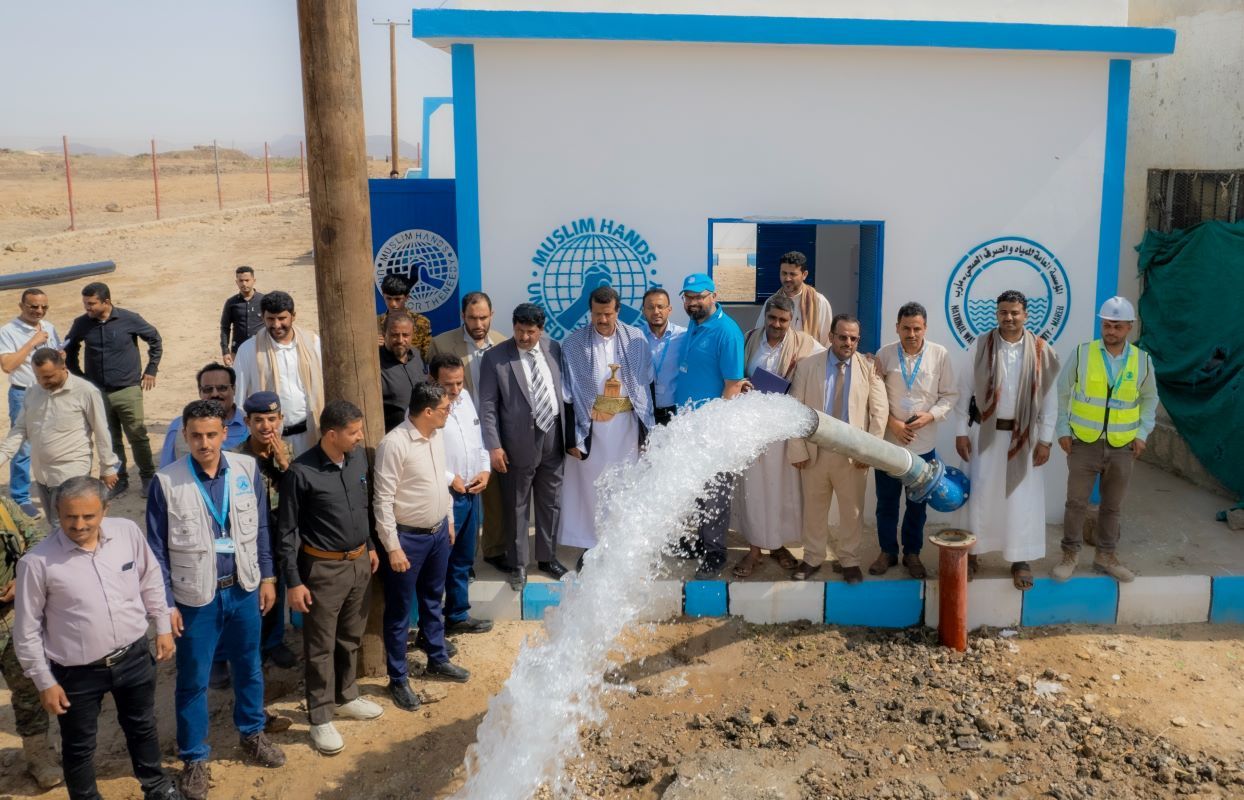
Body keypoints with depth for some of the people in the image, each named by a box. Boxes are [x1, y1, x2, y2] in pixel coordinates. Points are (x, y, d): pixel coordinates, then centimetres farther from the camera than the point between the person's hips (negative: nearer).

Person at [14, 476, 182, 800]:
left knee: (142, 727, 26)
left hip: (133, 656, 4)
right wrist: (45, 682, -6)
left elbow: (150, 580, 5)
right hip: (78, 672, -3)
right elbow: (27, 630, -10)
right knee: (79, 746, 17)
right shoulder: (37, 562, -22)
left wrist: (163, 627, 10)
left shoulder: (128, 532, -12)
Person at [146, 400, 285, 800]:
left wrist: (267, 577, 6)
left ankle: (252, 734, 43)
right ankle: (194, 758, 30)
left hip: (243, 589, 3)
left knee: (249, 668, 20)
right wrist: (166, 602, -8)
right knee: (193, 680, 12)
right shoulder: (166, 482, -15)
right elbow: (157, 548, -8)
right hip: (196, 597, -2)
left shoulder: (247, 468, -8)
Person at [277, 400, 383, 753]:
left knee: (351, 637, 21)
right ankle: (320, 717, 20)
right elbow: (287, 531, -13)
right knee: (321, 646, 7)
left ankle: (346, 696, 40)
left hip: (359, 563, 6)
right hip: (324, 569, -6)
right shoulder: (301, 472, -20)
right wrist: (293, 582, -12)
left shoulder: (359, 458, -2)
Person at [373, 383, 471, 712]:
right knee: (400, 611, 7)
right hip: (408, 538, -7)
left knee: (433, 600, 24)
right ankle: (398, 680, 20)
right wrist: (392, 547, -20)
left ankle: (437, 659, 41)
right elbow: (383, 500, -21)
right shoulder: (394, 444, -23)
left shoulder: (437, 436, 1)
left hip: (438, 532, 8)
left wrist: (449, 519, 18)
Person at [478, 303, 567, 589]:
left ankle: (547, 557, 33)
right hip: (519, 442, -3)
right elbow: (487, 405, -8)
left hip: (553, 439, 4)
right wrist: (494, 446, -13)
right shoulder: (496, 357, -9)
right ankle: (518, 565, 23)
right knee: (516, 507, 8)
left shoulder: (554, 350, 1)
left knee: (551, 503, 16)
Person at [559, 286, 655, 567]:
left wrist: (648, 427, 3)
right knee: (591, 487, 6)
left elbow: (647, 385, 5)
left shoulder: (636, 339, -1)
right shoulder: (573, 344, -6)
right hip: (591, 427, -1)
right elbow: (568, 395, -4)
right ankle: (590, 544, 19)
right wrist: (571, 437, -6)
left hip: (628, 425, 1)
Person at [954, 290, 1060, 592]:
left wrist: (1045, 439, -4)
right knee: (980, 494, 7)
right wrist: (961, 432, -5)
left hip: (1024, 435, 0)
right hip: (987, 433, 0)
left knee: (1022, 497, 6)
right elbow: (965, 391, -2)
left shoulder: (1042, 352, -5)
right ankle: (971, 553, 20)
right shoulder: (980, 347, -6)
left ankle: (1020, 559, 18)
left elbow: (1049, 398, -1)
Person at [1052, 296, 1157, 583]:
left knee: (1112, 506, 12)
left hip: (1122, 447, 2)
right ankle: (1070, 555, 15)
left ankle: (1106, 557, 25)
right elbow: (1062, 392, 2)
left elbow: (1150, 398, 14)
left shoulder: (1142, 360, 1)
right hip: (1084, 444, -2)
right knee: (1076, 502, 2)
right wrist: (1062, 430, -1)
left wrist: (1143, 433, 4)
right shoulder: (1082, 353, -5)